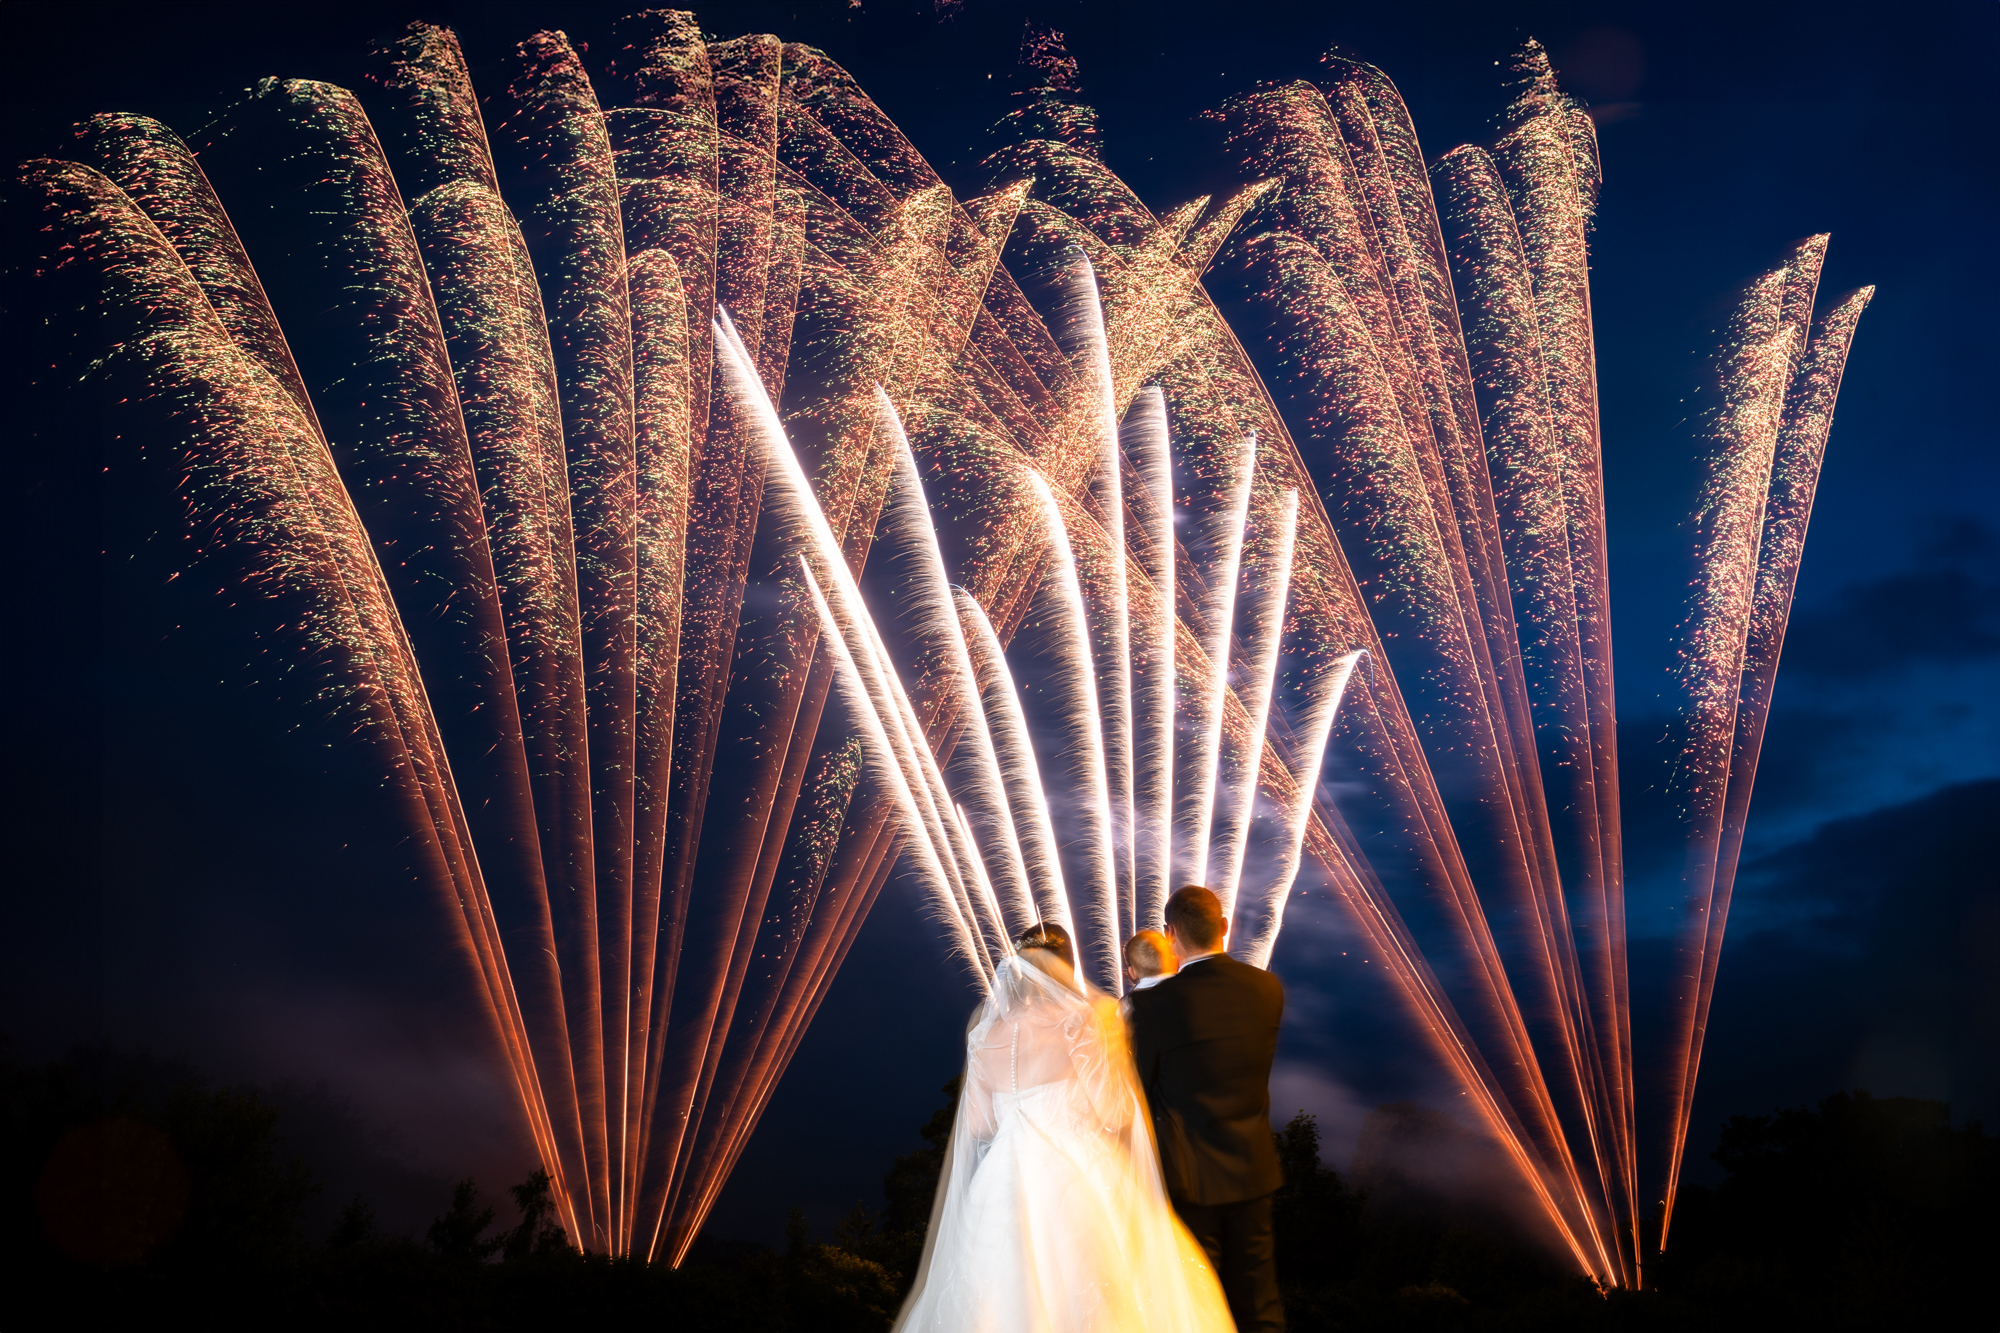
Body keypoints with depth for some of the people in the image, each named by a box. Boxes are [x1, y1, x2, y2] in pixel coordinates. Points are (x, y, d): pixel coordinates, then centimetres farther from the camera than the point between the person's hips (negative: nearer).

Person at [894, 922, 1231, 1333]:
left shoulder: (984, 1036, 5)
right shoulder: (1078, 1024, -9)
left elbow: (978, 1126, 10)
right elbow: (1113, 1113, -9)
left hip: (1006, 1185, 5)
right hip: (1076, 1179, -5)